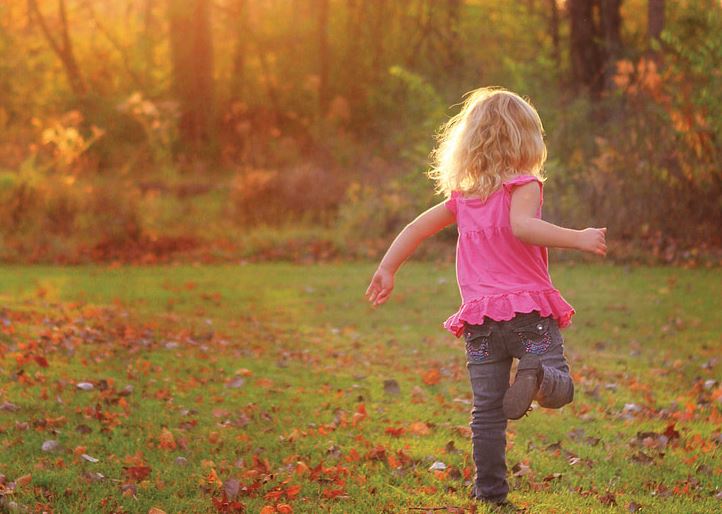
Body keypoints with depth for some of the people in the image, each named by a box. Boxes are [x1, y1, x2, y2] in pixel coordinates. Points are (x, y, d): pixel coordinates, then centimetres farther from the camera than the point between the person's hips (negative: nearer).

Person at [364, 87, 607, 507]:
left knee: (487, 409, 8)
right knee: (561, 386, -4)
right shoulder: (522, 186, -2)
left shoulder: (462, 196, 16)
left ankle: (490, 490, 4)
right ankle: (537, 375, -37)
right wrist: (578, 239, -23)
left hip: (480, 318, 5)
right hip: (530, 310, -4)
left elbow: (417, 228, 20)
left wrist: (387, 270, 27)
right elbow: (522, 226, -21)